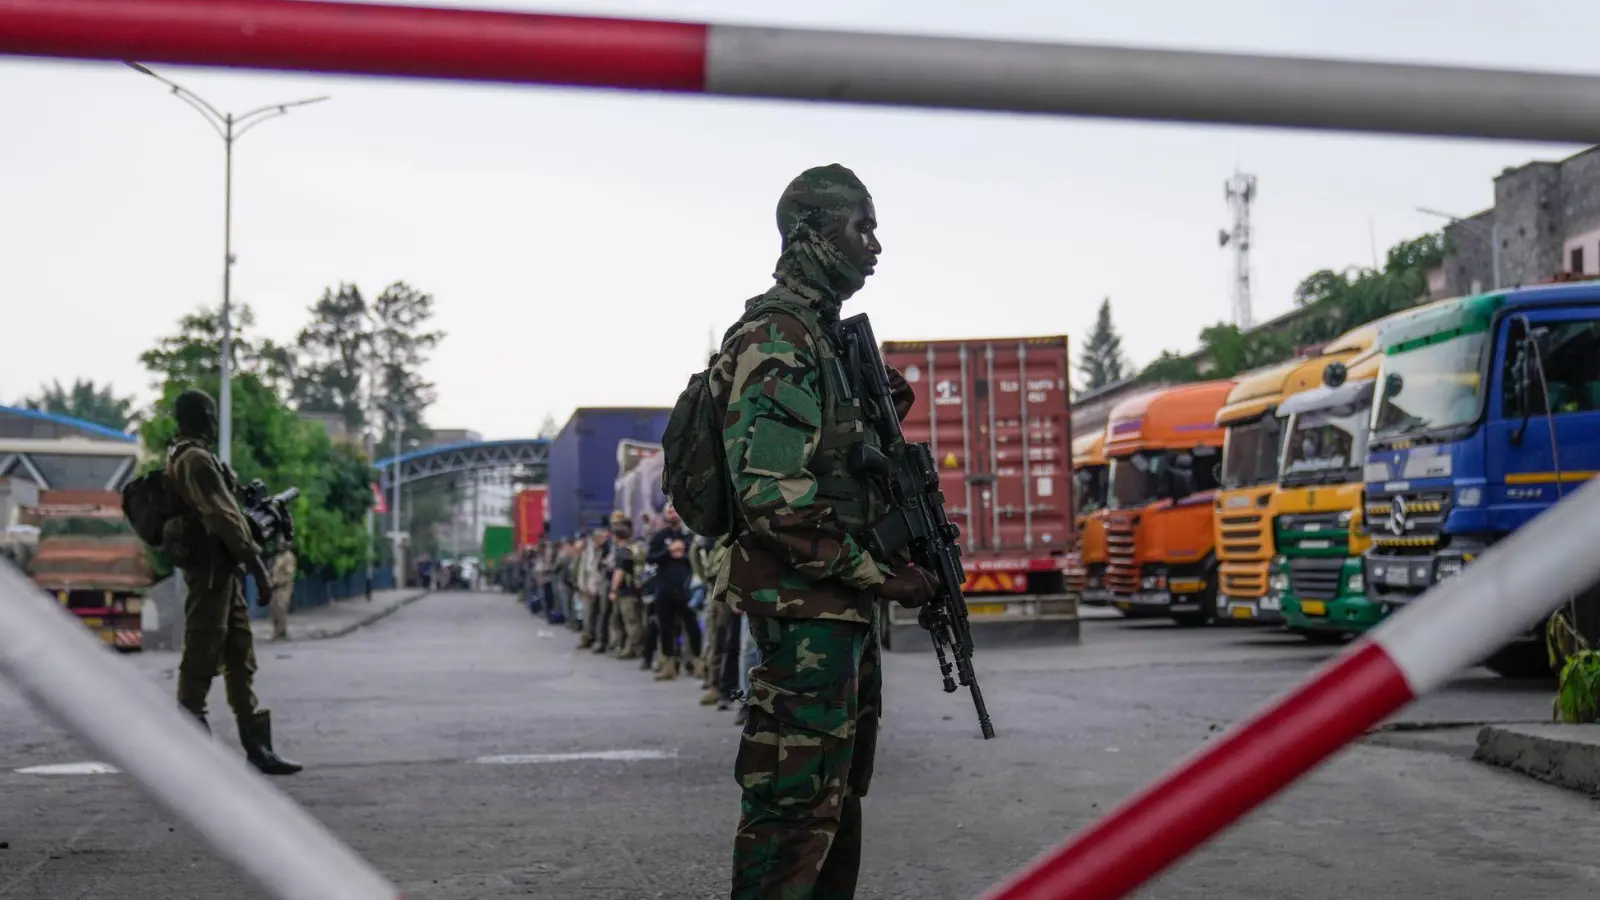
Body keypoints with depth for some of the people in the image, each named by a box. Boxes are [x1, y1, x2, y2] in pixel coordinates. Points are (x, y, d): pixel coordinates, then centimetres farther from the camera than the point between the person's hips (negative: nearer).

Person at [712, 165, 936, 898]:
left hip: (845, 604, 10)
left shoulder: (828, 336, 18)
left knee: (839, 789, 17)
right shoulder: (774, 338, -14)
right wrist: (880, 573, -17)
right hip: (804, 608, -10)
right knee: (798, 800, -8)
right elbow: (773, 494, -22)